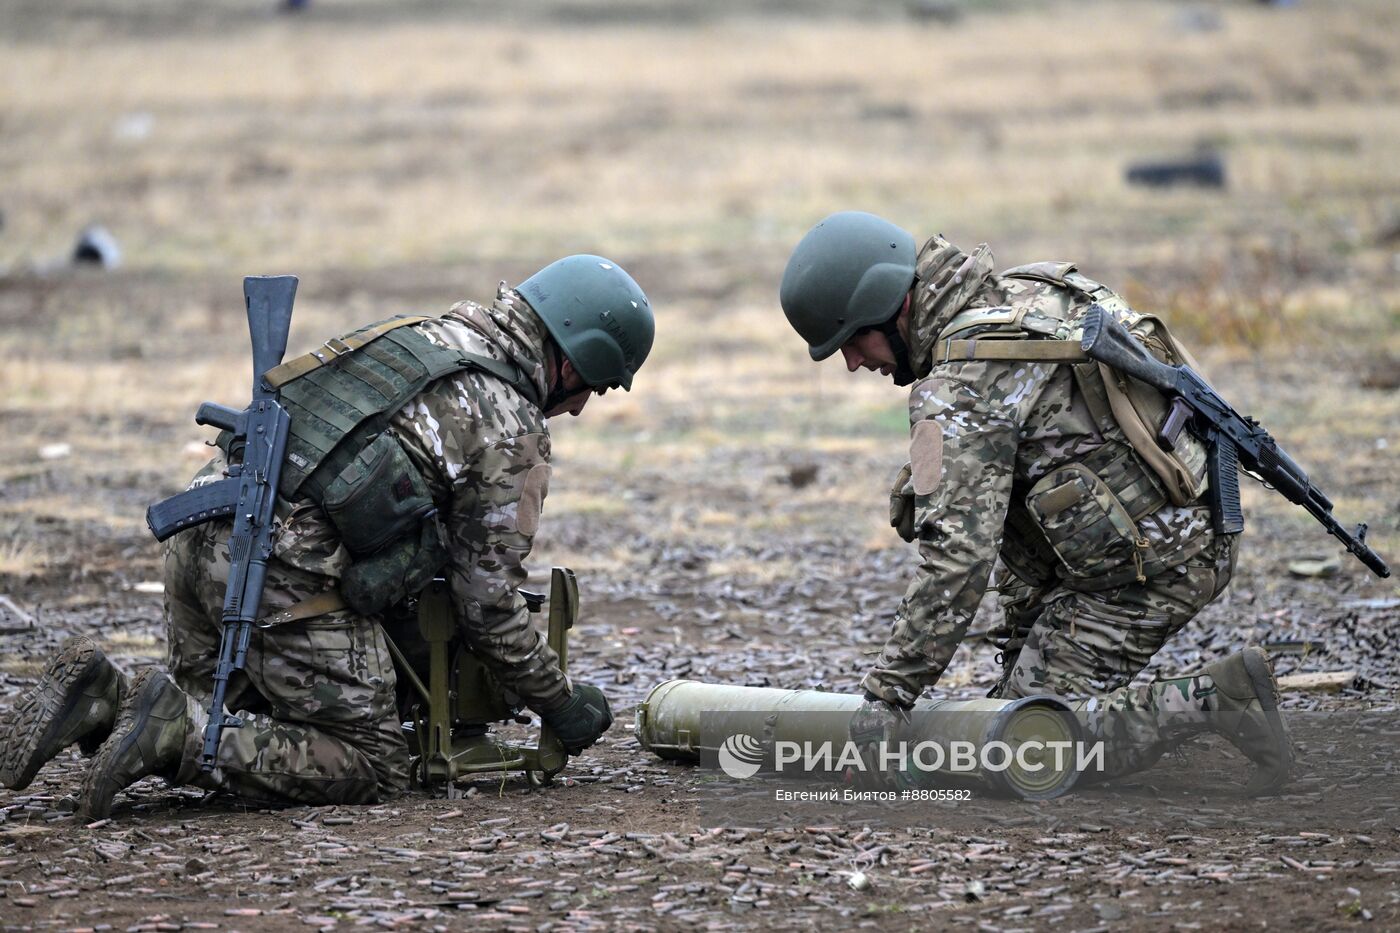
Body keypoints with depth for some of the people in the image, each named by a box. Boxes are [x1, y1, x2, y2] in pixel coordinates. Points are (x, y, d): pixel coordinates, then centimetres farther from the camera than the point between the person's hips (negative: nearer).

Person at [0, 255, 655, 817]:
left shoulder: (416, 337, 23)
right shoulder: (513, 433, -1)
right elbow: (489, 605, 1)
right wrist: (562, 706, 14)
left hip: (201, 538, 8)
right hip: (288, 582, -8)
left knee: (228, 721, 26)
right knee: (372, 770, 1)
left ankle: (100, 700, -1)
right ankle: (176, 733, -14)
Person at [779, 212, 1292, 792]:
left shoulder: (965, 383, -17)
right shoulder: (1025, 294, 13)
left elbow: (958, 557, -22)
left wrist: (889, 695, -17)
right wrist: (1021, 647, 22)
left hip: (1143, 567, -10)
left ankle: (1213, 702, -15)